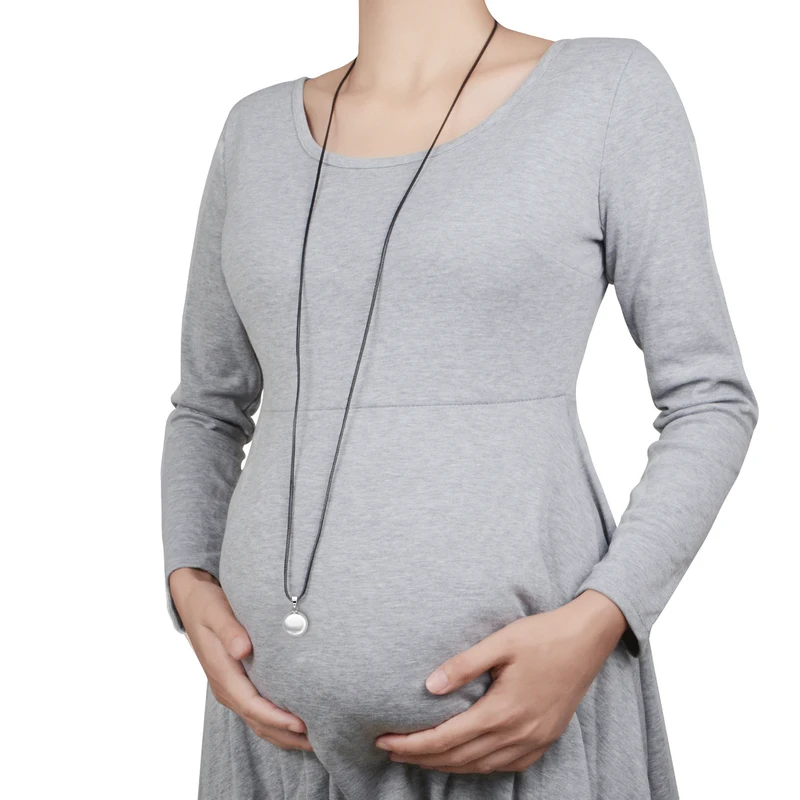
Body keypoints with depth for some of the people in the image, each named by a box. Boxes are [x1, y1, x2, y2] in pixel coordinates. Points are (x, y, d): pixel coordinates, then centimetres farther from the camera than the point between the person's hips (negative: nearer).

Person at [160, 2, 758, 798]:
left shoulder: (610, 88, -2)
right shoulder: (261, 132, 8)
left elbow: (709, 402, -1)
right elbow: (209, 411, 14)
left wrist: (594, 628, -15)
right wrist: (190, 586, -4)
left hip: (522, 692, -3)